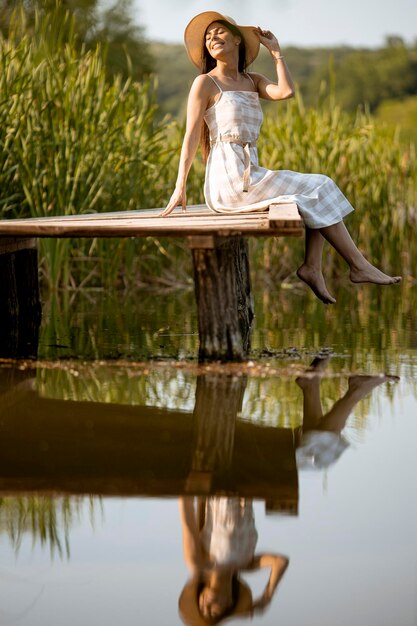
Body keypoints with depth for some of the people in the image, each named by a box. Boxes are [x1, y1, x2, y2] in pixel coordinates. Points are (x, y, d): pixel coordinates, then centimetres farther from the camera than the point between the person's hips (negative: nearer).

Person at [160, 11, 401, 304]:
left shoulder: (252, 81, 18)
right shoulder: (205, 83, 0)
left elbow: (286, 92, -4)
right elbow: (191, 136, -7)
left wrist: (276, 51, 5)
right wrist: (180, 187, -15)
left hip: (249, 176, 7)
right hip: (229, 179, -7)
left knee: (318, 191, -1)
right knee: (316, 190, -10)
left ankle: (312, 266, -11)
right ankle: (359, 266, -7)